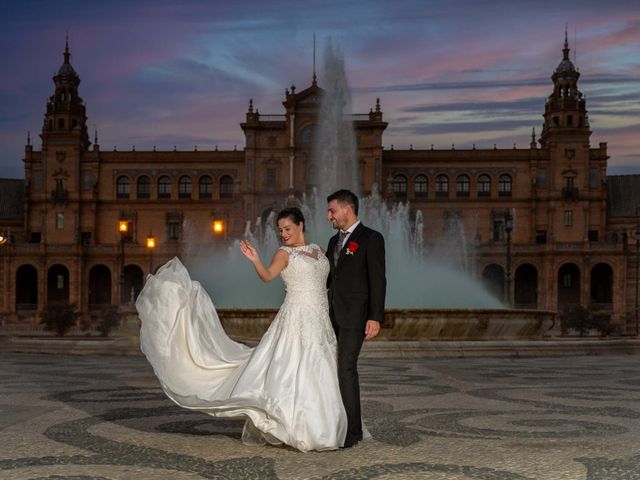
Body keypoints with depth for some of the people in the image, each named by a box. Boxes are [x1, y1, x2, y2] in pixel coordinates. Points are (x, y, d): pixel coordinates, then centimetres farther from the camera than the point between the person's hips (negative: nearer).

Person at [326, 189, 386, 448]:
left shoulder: (371, 238, -6)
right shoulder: (334, 241, 17)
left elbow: (377, 280, -11)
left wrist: (376, 317, -17)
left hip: (355, 315, -7)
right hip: (333, 314, 8)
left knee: (346, 368, -13)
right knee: (333, 368, 7)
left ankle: (352, 430, -7)